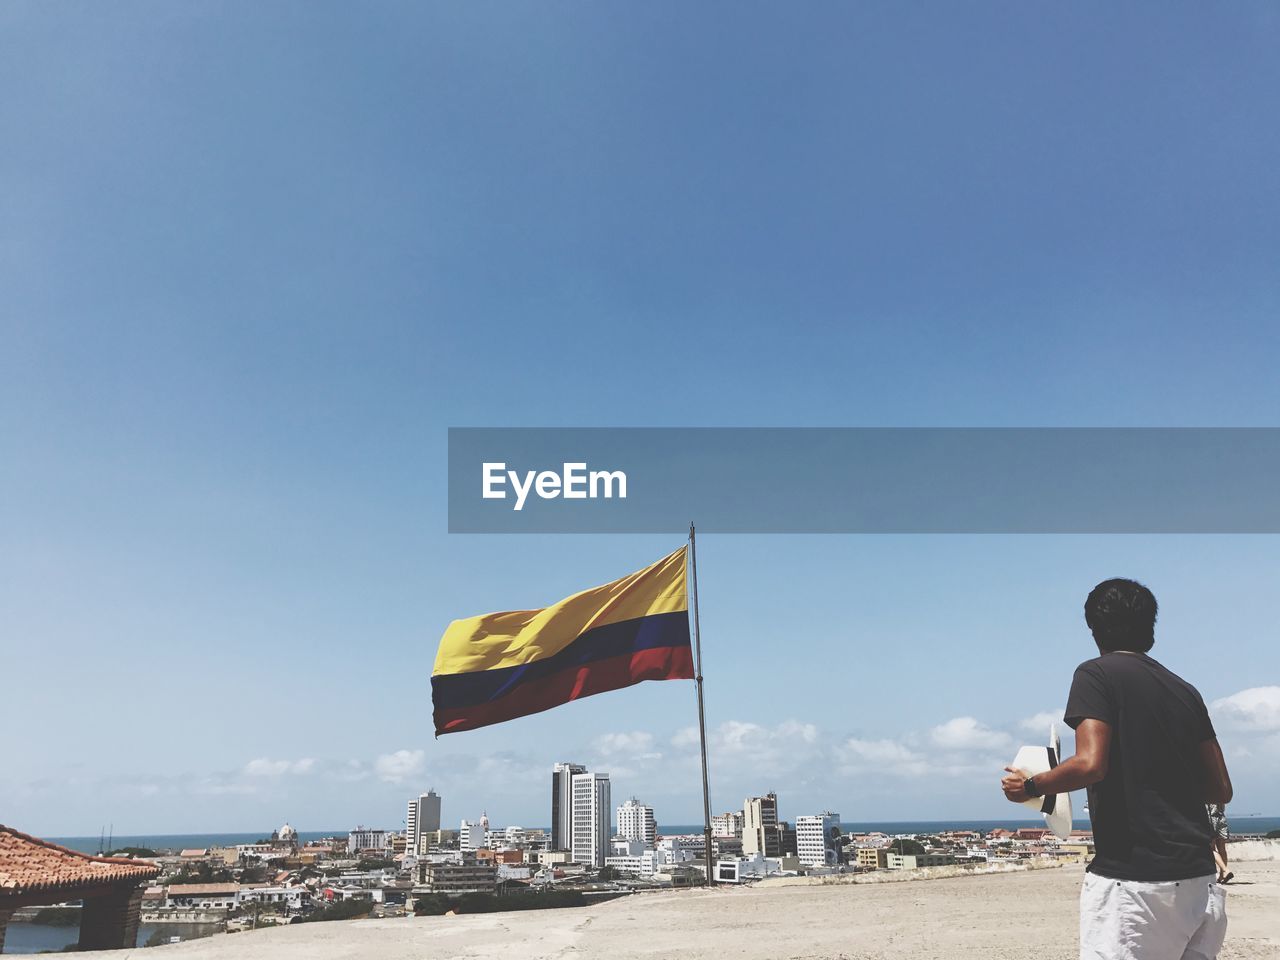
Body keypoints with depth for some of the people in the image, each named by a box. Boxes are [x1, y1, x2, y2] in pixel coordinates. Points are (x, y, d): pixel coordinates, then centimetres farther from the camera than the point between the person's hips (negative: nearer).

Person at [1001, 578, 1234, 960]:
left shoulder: (1096, 674, -5)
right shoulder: (1185, 690, 15)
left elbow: (1090, 764, -18)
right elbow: (1221, 789, 15)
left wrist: (1030, 786, -2)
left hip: (1132, 879, -7)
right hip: (1198, 879, 7)